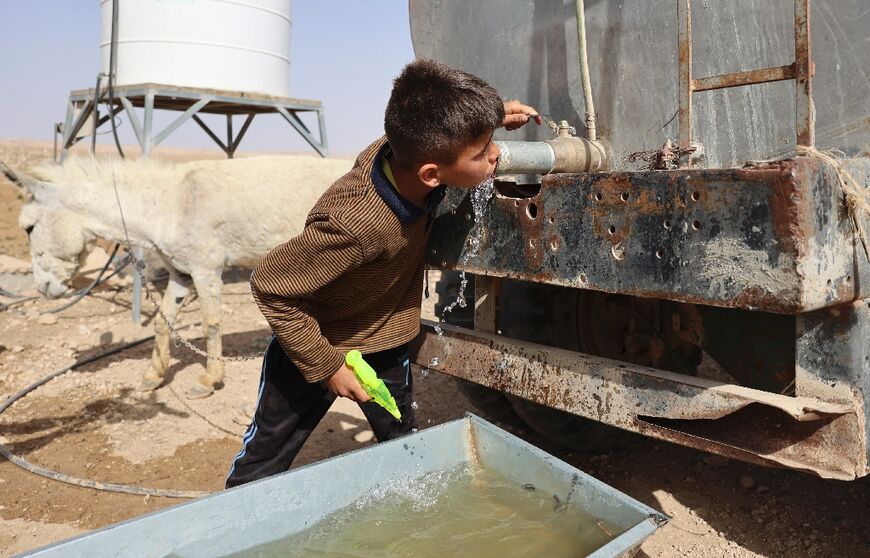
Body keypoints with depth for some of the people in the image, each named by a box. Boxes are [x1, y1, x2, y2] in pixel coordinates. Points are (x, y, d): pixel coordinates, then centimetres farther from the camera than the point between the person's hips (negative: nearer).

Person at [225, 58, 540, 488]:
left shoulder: (407, 148, -22)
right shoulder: (355, 226, -42)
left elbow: (423, 125, 6)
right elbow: (270, 284, -28)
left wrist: (488, 117, -10)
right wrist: (326, 366, -23)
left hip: (385, 342, 6)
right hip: (317, 342, -6)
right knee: (265, 461, 11)